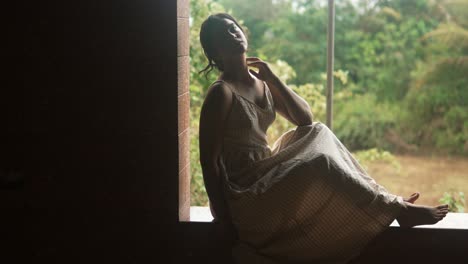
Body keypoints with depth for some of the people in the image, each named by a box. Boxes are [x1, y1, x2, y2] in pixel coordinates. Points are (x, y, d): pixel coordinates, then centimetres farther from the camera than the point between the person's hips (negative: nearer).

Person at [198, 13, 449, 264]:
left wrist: (273, 79, -3)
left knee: (316, 133, 2)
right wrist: (224, 218, -19)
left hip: (264, 177, 9)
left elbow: (305, 118, 6)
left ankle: (386, 202, 0)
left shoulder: (261, 83, 8)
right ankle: (398, 210, -8)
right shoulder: (221, 93, -17)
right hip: (243, 195, -9)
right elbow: (209, 160, -19)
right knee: (320, 164, -23)